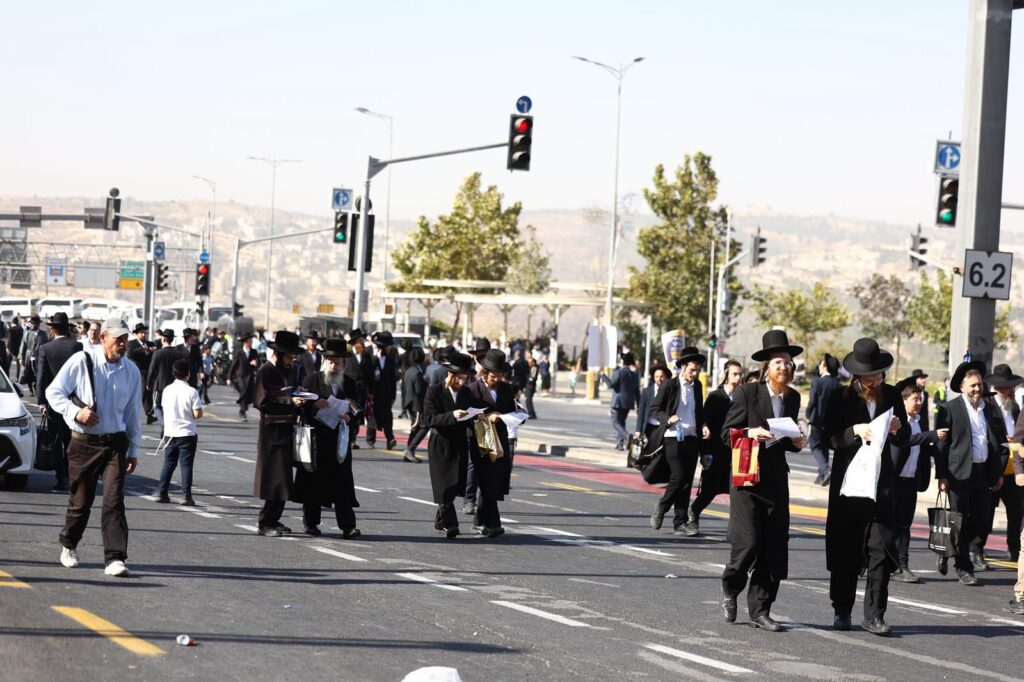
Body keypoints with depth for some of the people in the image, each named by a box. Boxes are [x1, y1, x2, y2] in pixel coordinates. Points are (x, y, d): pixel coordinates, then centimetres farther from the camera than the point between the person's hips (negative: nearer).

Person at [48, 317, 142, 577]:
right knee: (81, 500, 8)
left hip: (116, 443, 2)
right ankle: (69, 545, 35)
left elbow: (134, 413, 12)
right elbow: (54, 392, -3)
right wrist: (76, 412, -19)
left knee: (114, 500, -11)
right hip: (84, 442, -2)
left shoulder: (131, 371, 4)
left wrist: (133, 450, 13)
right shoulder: (81, 362, -7)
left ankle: (115, 558, -14)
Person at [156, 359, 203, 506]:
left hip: (170, 433, 4)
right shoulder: (191, 392, -12)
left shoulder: (167, 390, 0)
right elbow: (198, 414, -15)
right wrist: (191, 414, 6)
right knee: (186, 465, 0)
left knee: (168, 463, 13)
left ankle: (162, 493, 14)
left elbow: (164, 407, 10)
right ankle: (186, 495, -3)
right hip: (187, 433, -4)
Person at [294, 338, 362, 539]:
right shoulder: (311, 380, 3)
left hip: (340, 440, 2)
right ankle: (310, 522, 15)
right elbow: (301, 406, -1)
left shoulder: (349, 383, 11)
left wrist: (349, 416, -8)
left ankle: (348, 526, -8)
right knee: (313, 481, 4)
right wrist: (314, 404, -21)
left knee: (343, 482, -4)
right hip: (316, 439, -2)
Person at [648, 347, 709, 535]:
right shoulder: (670, 386, -4)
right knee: (678, 477, -14)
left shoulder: (697, 386, 12)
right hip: (673, 437, -5)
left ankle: (680, 523, 7)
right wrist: (668, 419, -19)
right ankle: (661, 509, 9)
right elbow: (654, 409, -1)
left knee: (687, 482, 3)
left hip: (692, 439, 5)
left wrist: (703, 426, 5)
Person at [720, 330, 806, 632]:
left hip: (776, 479, 5)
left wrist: (796, 443, -1)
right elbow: (727, 432, -4)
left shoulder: (793, 397, 10)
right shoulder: (747, 392, -6)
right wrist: (751, 433, -21)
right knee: (748, 542, -12)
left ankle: (760, 610, 10)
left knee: (775, 548, 1)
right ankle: (730, 590, 17)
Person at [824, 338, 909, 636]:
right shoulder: (841, 398, 1)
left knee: (881, 548, -7)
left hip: (882, 481, 1)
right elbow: (831, 438, -5)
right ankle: (842, 610, 16)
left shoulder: (891, 396, 8)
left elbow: (905, 441, 11)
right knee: (845, 550, 5)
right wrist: (856, 431, -21)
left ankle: (874, 614, -5)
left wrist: (898, 429, -10)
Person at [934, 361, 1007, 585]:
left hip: (984, 474, 5)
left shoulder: (990, 410, 12)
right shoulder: (950, 409, -3)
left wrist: (999, 473, 13)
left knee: (980, 521, 4)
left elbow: (999, 443, 18)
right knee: (961, 522, 0)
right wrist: (941, 475, -10)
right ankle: (964, 567, 10)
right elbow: (941, 444, -5)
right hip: (960, 473, -5)